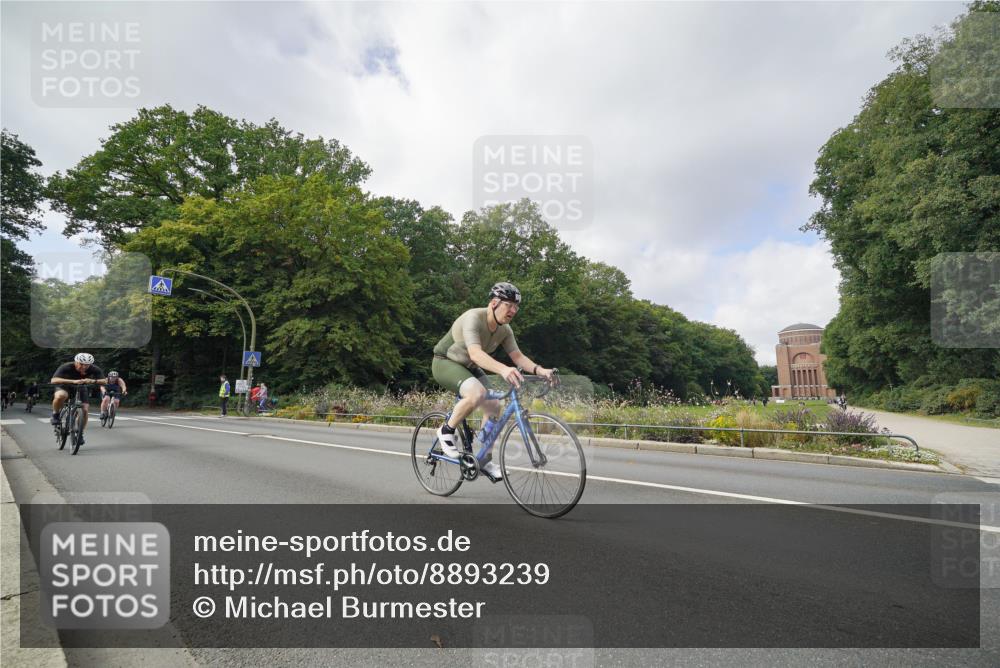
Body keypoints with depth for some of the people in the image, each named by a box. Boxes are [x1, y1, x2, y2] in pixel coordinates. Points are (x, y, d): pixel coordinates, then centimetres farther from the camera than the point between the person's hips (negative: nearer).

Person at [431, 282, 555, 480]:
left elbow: (518, 356, -8)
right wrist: (503, 369, -60)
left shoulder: (505, 329, -7)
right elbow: (475, 353, -44)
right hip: (445, 362, -8)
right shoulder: (473, 318, -30)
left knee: (494, 407, -4)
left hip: (469, 367, 8)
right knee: (477, 394, -33)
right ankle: (447, 430, -10)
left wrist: (538, 370, -27)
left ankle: (484, 459, 11)